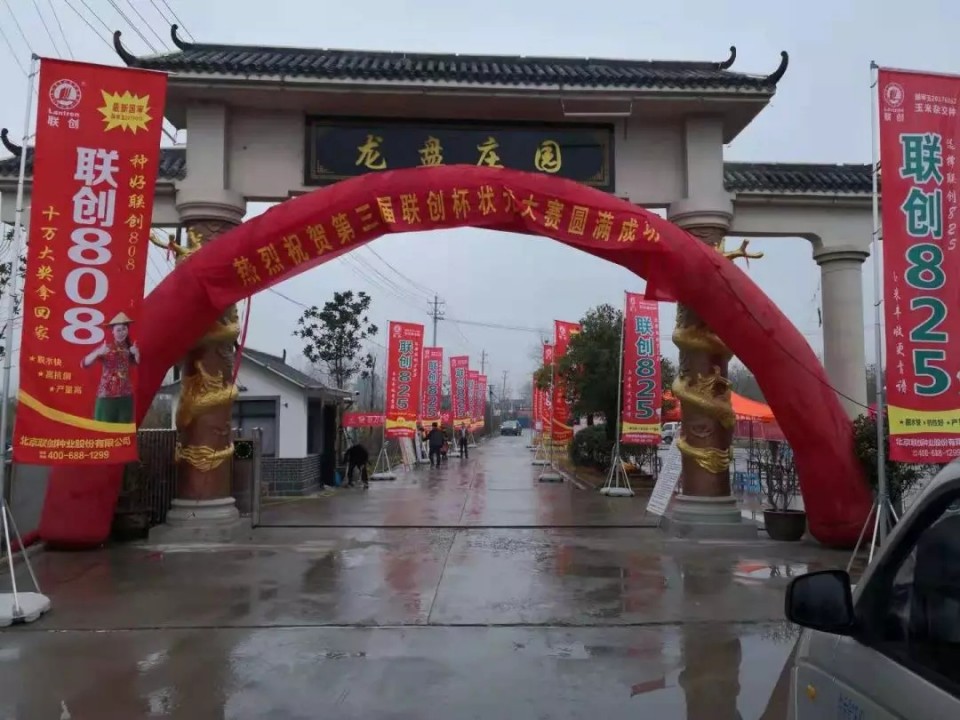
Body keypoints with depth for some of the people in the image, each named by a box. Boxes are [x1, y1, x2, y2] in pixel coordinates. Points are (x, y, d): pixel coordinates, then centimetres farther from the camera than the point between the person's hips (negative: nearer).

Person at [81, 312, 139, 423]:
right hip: (106, 396, -4)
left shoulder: (130, 347, 5)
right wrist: (99, 352, -29)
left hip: (126, 396, 4)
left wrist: (137, 354, -8)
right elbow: (84, 364, -13)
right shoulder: (106, 347, -6)